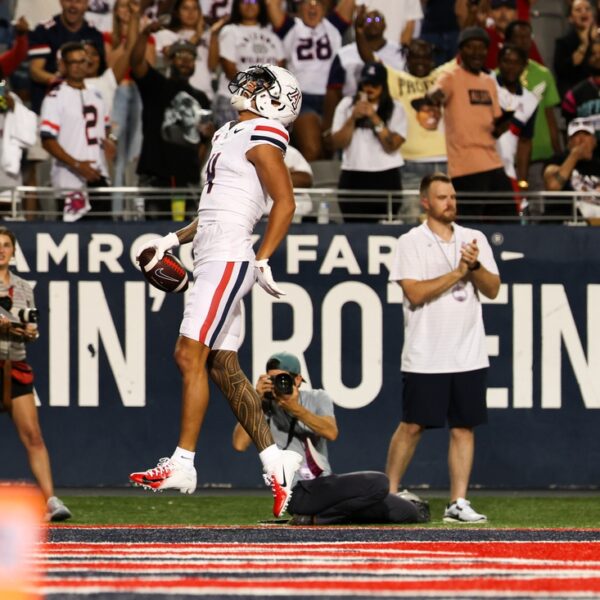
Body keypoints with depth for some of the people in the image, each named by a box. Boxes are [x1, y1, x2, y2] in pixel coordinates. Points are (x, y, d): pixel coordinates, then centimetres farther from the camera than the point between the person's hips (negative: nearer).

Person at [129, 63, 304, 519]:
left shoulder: (261, 139, -8)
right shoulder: (233, 136, 21)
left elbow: (285, 203, -14)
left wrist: (263, 260, -17)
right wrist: (174, 239, 25)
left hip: (227, 260, -10)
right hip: (215, 262, 10)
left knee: (191, 356, -12)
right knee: (222, 365, 8)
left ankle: (182, 464, -12)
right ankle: (275, 460, 9)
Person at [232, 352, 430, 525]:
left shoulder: (317, 399, 10)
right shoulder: (263, 408, 3)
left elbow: (331, 433, -11)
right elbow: (239, 444, -15)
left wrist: (296, 409, -20)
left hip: (327, 486, 5)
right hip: (296, 493, -5)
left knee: (407, 513, -5)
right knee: (378, 482, -22)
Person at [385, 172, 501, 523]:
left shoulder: (475, 240, 11)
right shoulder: (410, 243, -1)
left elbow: (493, 289, 6)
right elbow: (415, 293, -12)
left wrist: (475, 266, -13)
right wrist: (457, 273, -14)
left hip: (469, 355, 4)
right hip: (425, 358, -4)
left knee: (464, 427, 2)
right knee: (413, 426, 0)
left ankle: (459, 502, 5)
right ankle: (389, 494, 11)